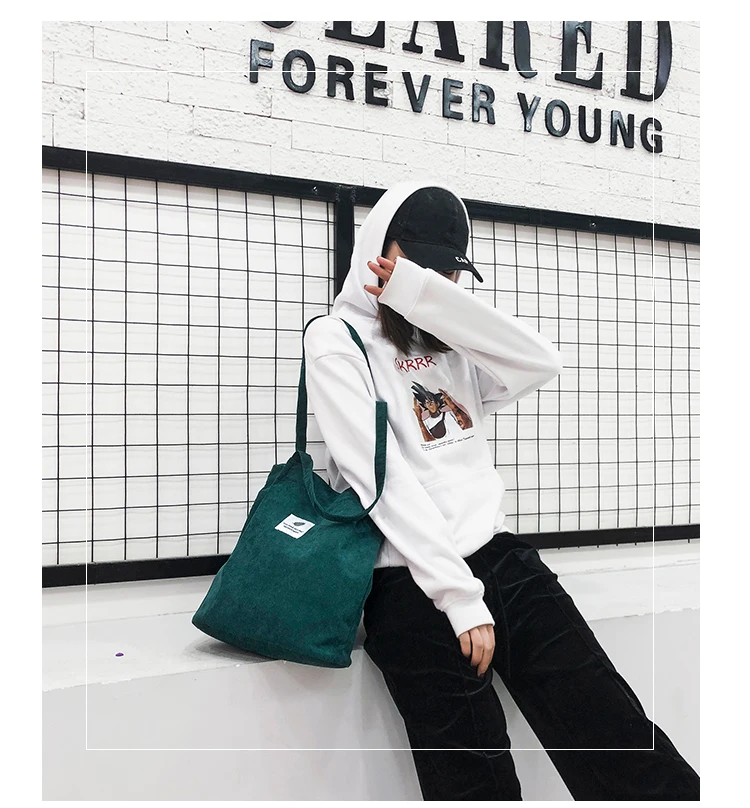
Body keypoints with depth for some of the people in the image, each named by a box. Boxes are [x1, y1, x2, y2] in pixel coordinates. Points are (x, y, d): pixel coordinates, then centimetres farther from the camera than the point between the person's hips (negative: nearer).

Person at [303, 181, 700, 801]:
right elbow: (383, 478, -11)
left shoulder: (448, 340, 17)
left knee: (630, 753, 2)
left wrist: (425, 295, -7)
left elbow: (543, 365, -1)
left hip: (501, 558, 5)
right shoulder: (336, 340, -1)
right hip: (413, 586, -5)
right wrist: (458, 597, -15)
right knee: (479, 784, 0)